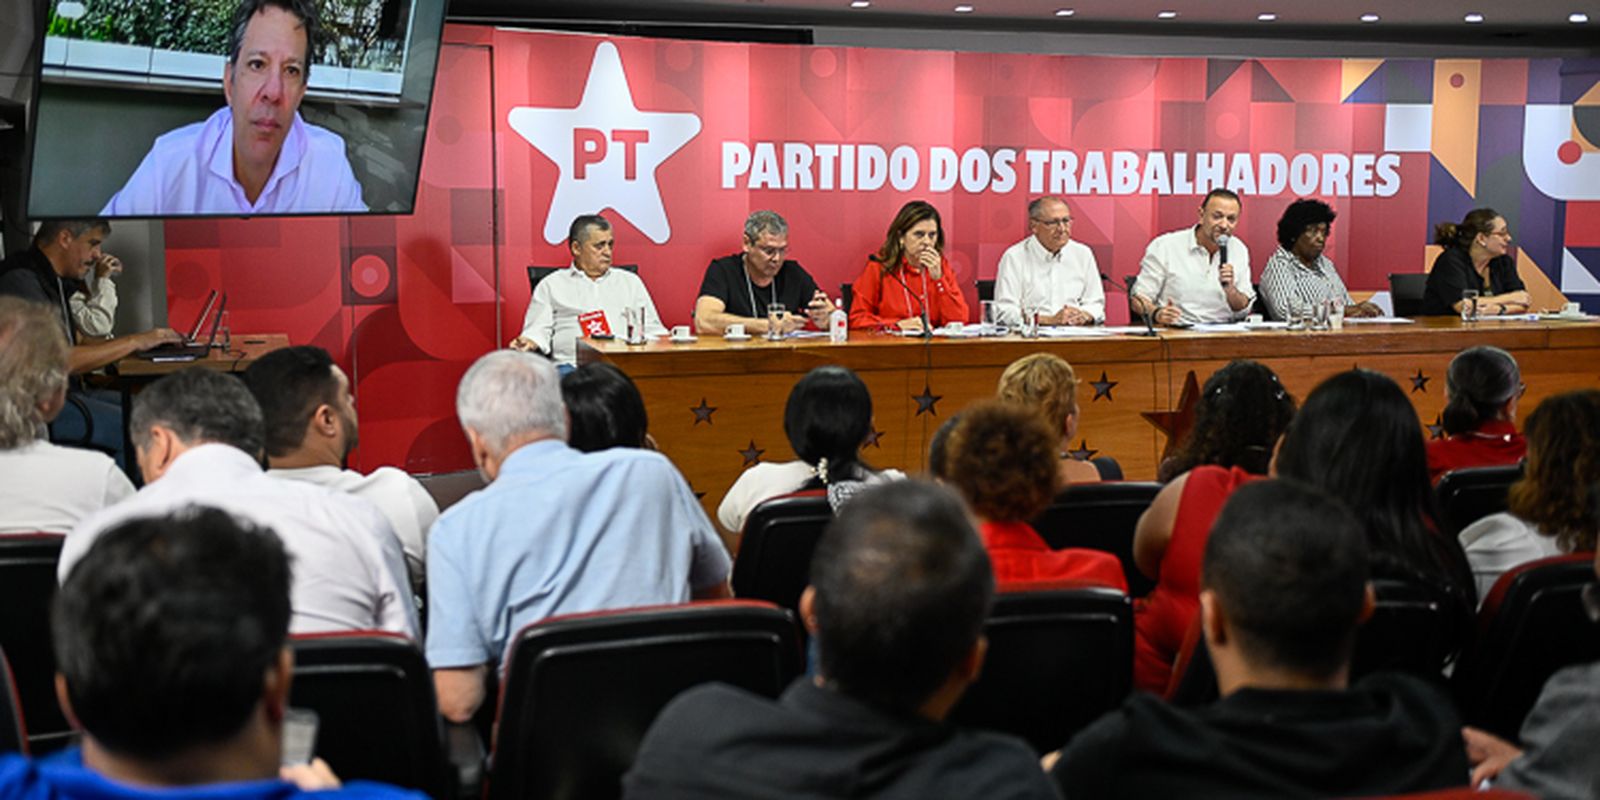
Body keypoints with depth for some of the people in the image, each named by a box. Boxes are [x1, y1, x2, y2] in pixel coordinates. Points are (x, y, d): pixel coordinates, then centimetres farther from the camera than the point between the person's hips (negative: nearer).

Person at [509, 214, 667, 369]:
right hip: (572, 365, -2)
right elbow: (539, 329, 10)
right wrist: (530, 342, -14)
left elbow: (651, 329, 21)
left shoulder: (630, 281, 25)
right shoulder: (551, 285, 18)